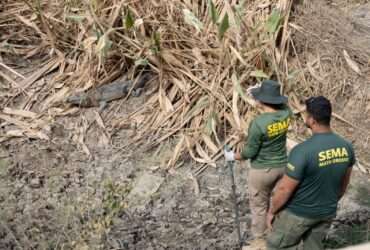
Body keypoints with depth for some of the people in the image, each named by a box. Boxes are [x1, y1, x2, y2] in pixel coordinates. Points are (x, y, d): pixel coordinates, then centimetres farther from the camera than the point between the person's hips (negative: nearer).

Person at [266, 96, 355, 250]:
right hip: (327, 212, 6)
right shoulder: (346, 147, -10)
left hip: (298, 212, -6)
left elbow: (284, 189, -22)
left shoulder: (303, 151, -31)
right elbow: (344, 183, 6)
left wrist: (272, 211, -6)